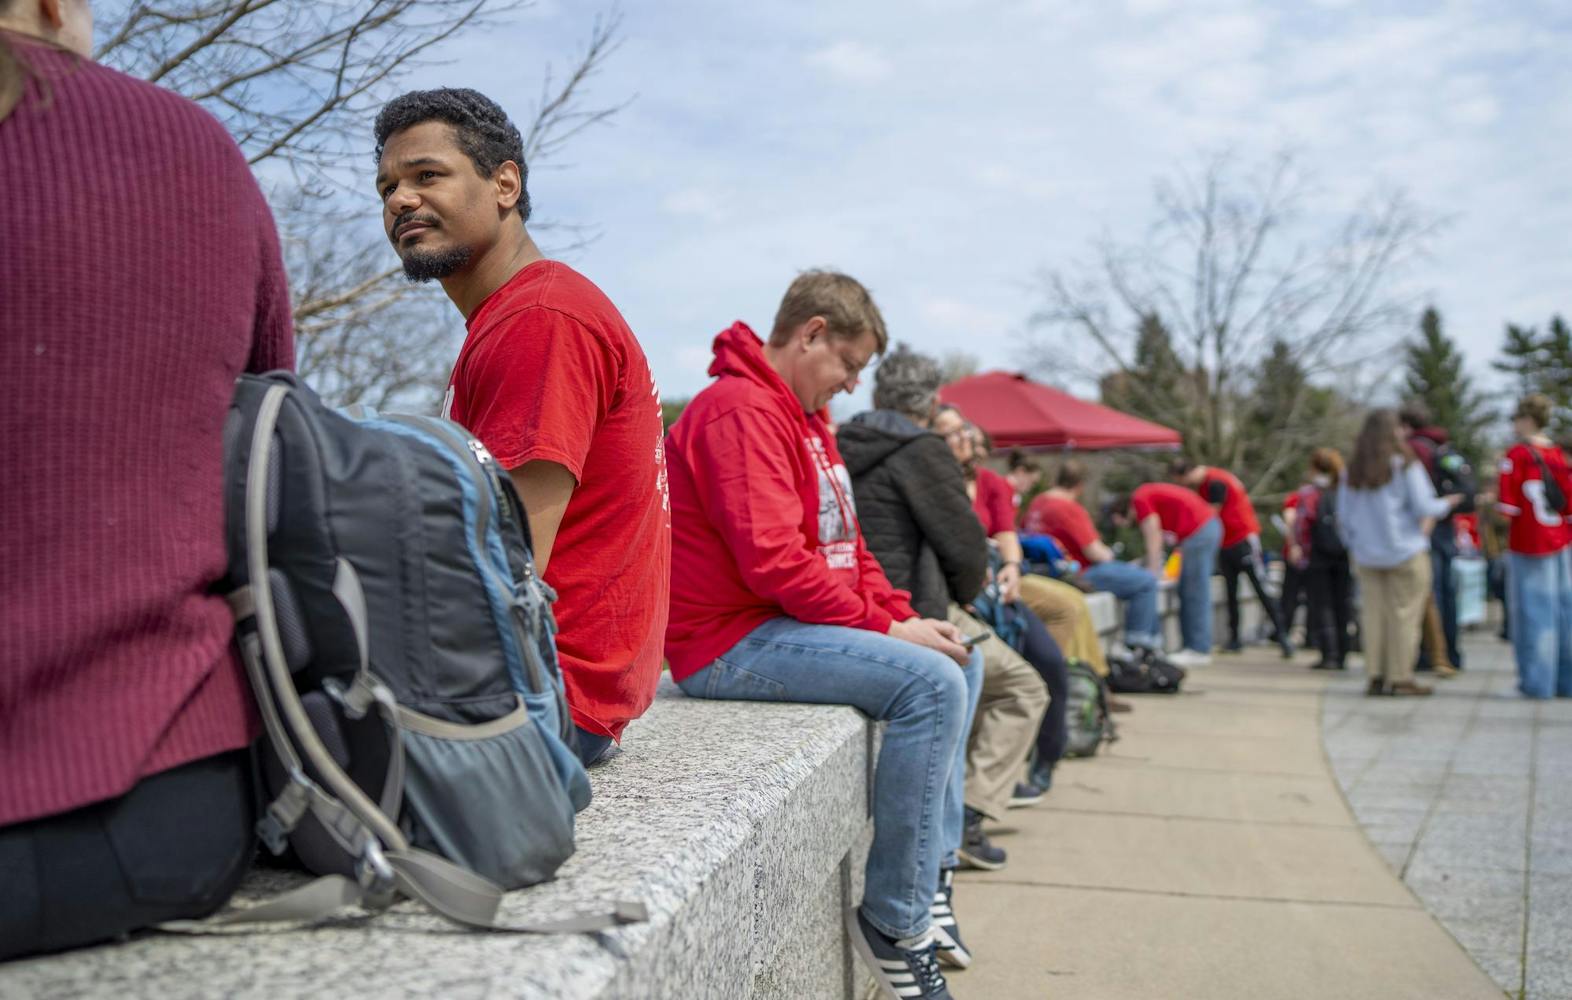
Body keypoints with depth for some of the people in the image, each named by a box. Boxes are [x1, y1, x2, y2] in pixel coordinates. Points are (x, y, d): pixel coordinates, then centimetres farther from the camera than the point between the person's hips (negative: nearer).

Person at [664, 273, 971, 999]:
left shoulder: (805, 416, 18)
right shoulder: (741, 410, -15)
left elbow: (845, 544, 19)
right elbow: (774, 559, -25)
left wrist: (904, 615, 4)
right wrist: (884, 629, -19)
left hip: (785, 626, 11)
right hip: (731, 643, -11)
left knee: (954, 662, 15)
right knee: (930, 683, -23)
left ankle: (930, 872, 16)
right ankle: (893, 921, -13)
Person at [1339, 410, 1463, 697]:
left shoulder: (1352, 471, 5)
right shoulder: (1405, 466, -8)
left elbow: (1344, 514, 7)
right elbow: (1424, 507, -9)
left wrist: (1352, 544, 21)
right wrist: (1448, 503, 10)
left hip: (1366, 555, 4)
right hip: (1405, 552, -4)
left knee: (1374, 613, 7)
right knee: (1404, 614, 1)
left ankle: (1376, 676, 8)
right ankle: (1400, 678, 2)